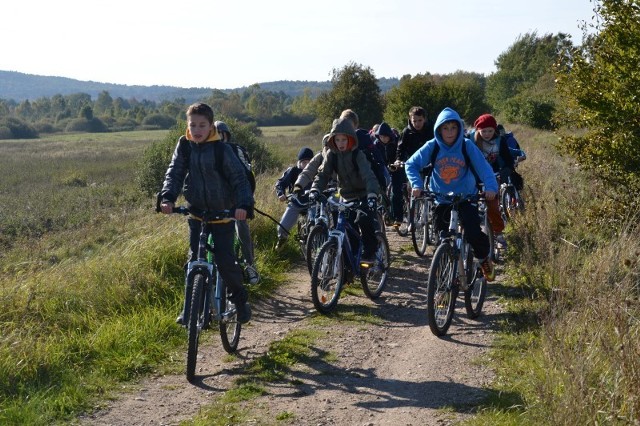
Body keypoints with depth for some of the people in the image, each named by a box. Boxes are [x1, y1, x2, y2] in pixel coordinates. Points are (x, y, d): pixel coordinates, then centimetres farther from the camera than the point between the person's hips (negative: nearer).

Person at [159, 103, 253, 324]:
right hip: (196, 213, 3)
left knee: (225, 261, -8)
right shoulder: (184, 147, -3)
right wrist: (168, 198, -26)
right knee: (194, 260, 2)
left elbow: (239, 179, -13)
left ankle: (240, 300, 15)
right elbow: (174, 173, -8)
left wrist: (244, 205, -30)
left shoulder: (222, 150, -13)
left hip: (223, 215, -3)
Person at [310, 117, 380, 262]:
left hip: (364, 196, -4)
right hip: (347, 198, 4)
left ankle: (369, 252, -3)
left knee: (366, 224, -19)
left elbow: (368, 176, -29)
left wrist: (372, 195, -45)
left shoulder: (358, 155, -18)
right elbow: (323, 174, -9)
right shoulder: (331, 155, -5)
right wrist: (315, 191, -28)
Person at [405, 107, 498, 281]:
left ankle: (484, 258, 14)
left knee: (474, 234, -18)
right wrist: (417, 184, -19)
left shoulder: (467, 146, -11)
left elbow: (483, 167, -15)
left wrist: (491, 187, -32)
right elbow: (411, 164, -4)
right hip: (442, 200, 2)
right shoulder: (432, 146, -8)